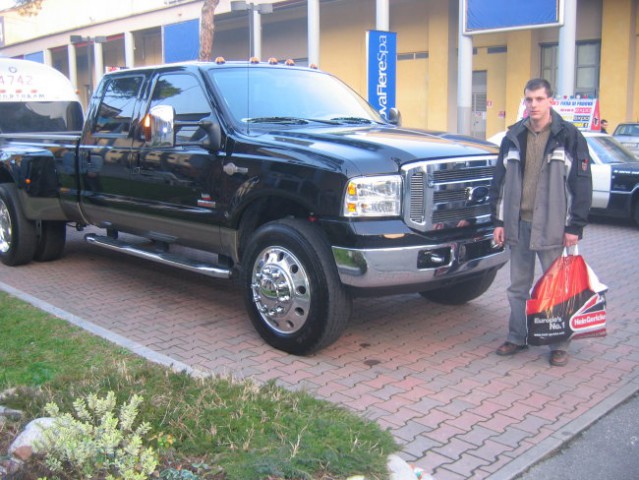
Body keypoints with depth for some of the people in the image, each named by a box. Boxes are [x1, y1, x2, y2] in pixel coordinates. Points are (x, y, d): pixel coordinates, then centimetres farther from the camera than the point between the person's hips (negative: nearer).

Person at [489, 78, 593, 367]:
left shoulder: (569, 136, -4)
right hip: (518, 224, 4)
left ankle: (559, 344, 17)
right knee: (518, 287, 12)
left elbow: (582, 184, -5)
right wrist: (499, 220, 7)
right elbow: (500, 181, 12)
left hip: (553, 226, -4)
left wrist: (575, 226, -9)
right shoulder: (513, 137, 8)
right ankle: (517, 338, 25)